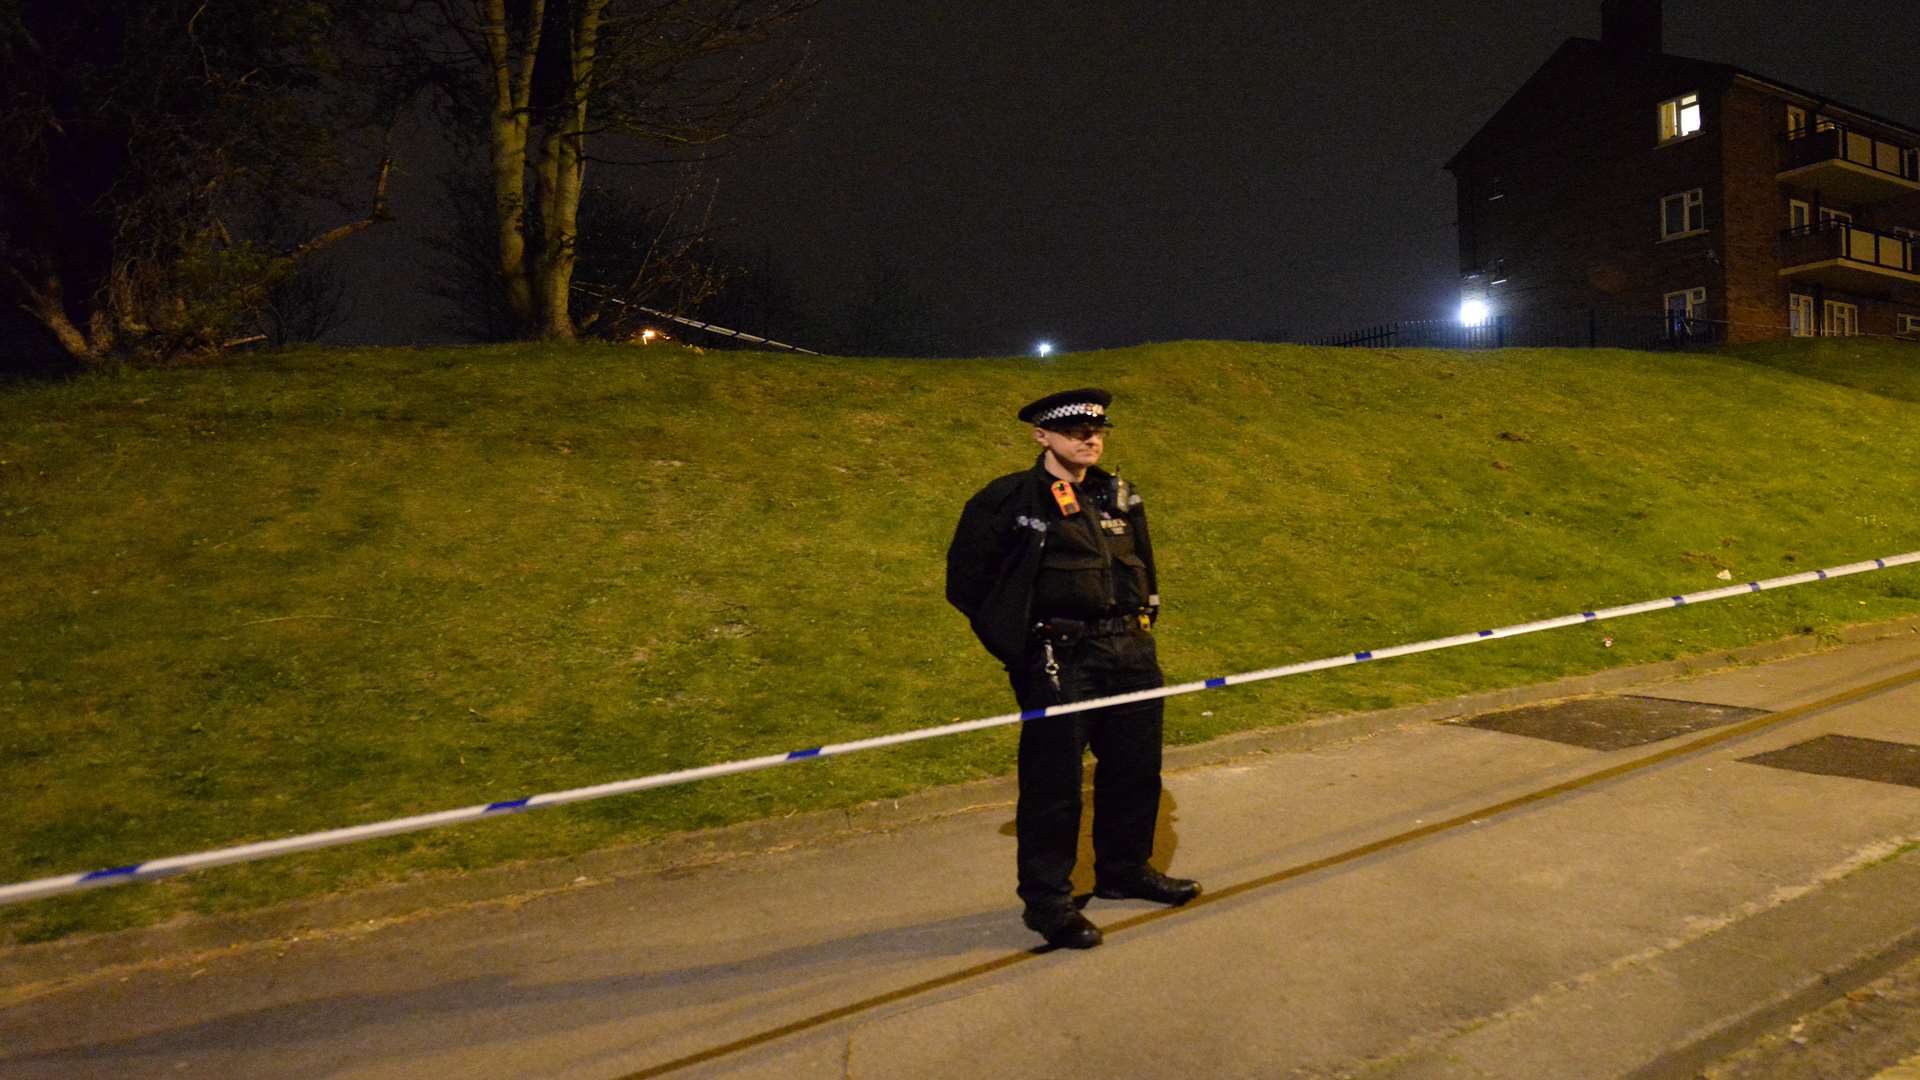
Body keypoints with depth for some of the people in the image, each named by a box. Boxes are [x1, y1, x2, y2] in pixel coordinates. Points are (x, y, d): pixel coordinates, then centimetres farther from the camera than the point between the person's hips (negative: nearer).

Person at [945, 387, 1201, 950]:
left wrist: (1143, 624, 15)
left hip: (1131, 654, 7)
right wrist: (1016, 644, -3)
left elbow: (1144, 569, 26)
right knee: (1053, 782, -1)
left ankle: (1125, 870, 36)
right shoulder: (1008, 500, -7)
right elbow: (966, 582, -4)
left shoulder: (1120, 498, 11)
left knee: (1135, 768, 15)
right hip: (1057, 662, -6)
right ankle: (1046, 900, 13)